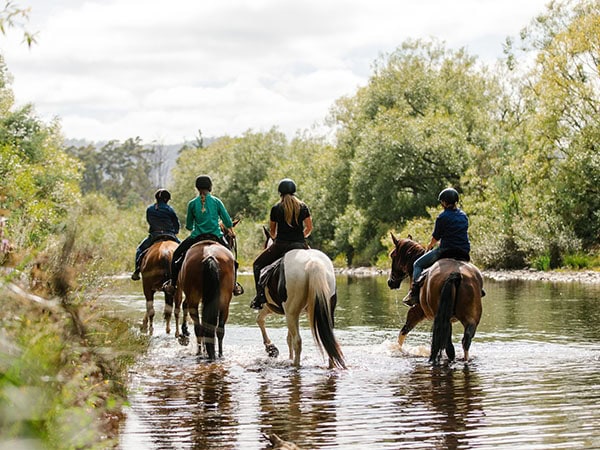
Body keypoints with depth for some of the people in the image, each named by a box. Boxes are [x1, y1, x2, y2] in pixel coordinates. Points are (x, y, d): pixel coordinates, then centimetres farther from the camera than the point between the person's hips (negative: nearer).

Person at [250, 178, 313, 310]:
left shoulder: (276, 208, 1)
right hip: (300, 245, 2)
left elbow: (272, 231, 10)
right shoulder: (303, 207, 5)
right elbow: (309, 228, 4)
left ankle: (260, 296, 0)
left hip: (281, 245, -2)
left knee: (257, 265, 15)